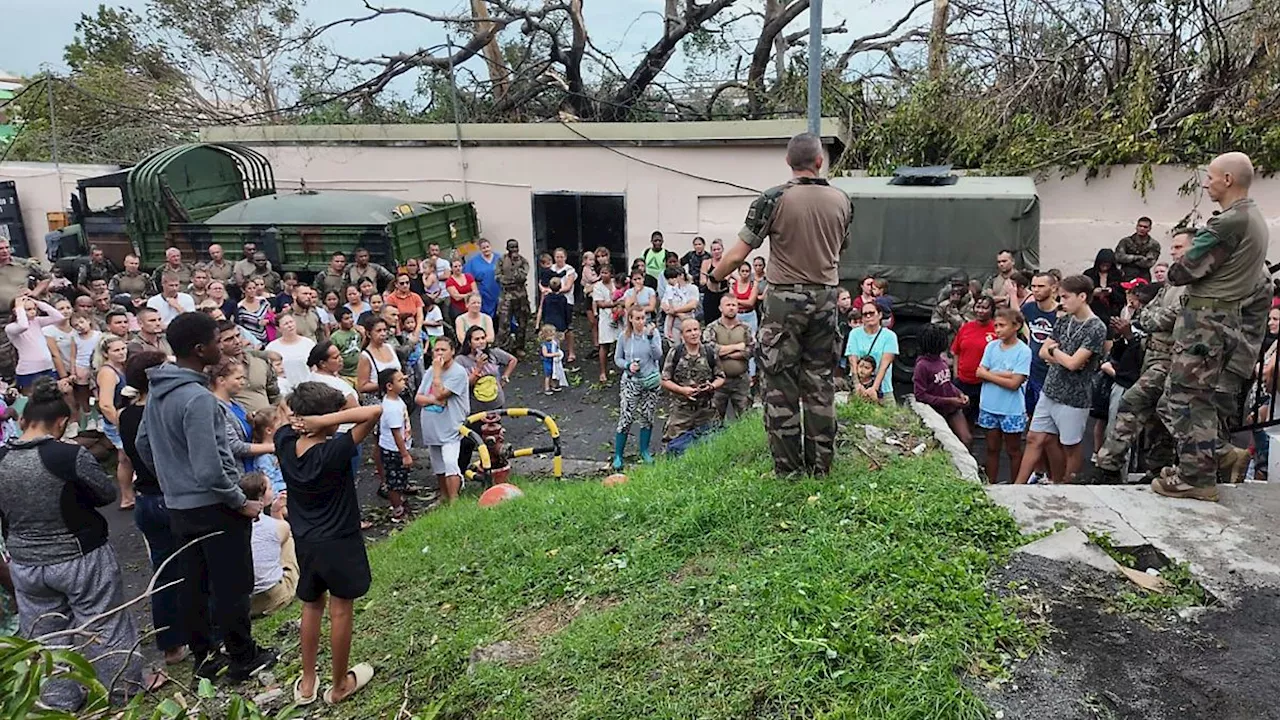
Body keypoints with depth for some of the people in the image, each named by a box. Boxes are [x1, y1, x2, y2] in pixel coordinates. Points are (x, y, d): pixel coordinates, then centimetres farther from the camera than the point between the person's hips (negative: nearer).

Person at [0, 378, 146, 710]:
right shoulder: (70, 455, -22)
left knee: (45, 637, 18)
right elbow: (108, 493, -9)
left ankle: (59, 702, 31)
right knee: (102, 627, 12)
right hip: (81, 558, -4)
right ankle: (121, 691, 26)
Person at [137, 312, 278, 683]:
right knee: (231, 586, 5)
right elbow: (209, 470, -26)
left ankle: (203, 656, 30)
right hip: (213, 507, -9)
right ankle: (244, 659, 17)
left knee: (193, 584, 17)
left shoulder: (158, 391, 4)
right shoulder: (198, 398, -25)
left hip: (178, 506, 9)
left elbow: (143, 444, 17)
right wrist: (242, 502, -15)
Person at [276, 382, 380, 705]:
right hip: (339, 543, -6)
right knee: (340, 612, 10)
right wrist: (323, 421, -31)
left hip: (304, 542, 6)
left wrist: (301, 420, -11)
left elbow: (287, 419, 12)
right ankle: (340, 686, 26)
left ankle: (307, 684, 33)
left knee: (311, 606, 22)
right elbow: (375, 411, -34)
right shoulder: (334, 452, -27)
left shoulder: (285, 443, -10)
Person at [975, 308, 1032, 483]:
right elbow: (979, 372, -4)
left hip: (1011, 410, -4)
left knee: (1013, 451, 10)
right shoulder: (991, 346, 2)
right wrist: (1003, 374, -16)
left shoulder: (1023, 351, -13)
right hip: (989, 406, 4)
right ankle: (991, 484, 28)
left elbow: (1014, 383, -18)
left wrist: (989, 374, -10)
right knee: (992, 449, 16)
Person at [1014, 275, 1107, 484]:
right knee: (1035, 439, 7)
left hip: (1073, 398, -6)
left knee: (1070, 447, 8)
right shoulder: (1064, 320, 7)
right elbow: (1043, 352, 7)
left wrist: (1055, 350, -3)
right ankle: (1017, 487, 12)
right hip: (1050, 391, 6)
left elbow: (1072, 363, -20)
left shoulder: (1096, 328, -15)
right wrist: (1063, 358, -12)